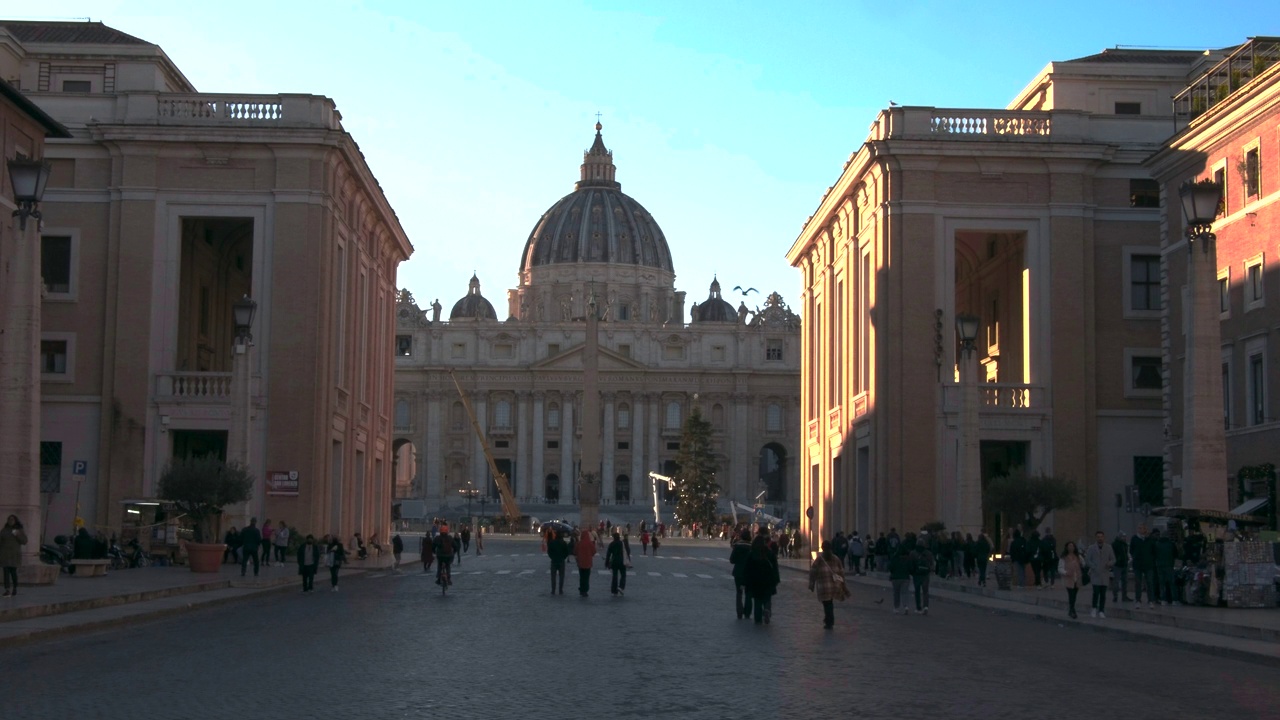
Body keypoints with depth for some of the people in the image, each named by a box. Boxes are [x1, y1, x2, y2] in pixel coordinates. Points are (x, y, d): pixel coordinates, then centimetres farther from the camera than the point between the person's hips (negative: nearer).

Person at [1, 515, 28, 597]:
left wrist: (18, 535, -19)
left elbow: (24, 541, -4)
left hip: (14, 554, -1)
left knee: (13, 571, 1)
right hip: (4, 554, 1)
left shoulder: (20, 530, 2)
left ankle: (15, 589, 20)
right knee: (6, 572, -9)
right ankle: (7, 591, -18)